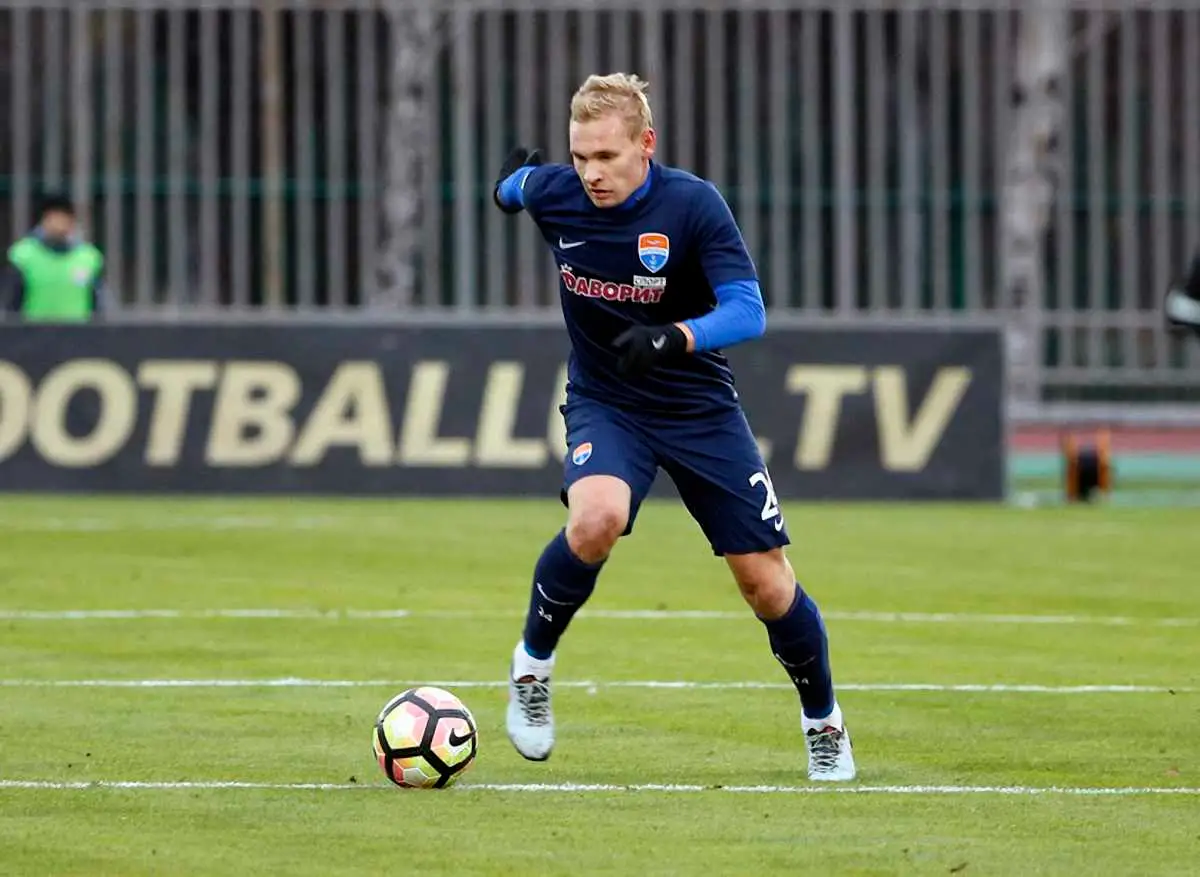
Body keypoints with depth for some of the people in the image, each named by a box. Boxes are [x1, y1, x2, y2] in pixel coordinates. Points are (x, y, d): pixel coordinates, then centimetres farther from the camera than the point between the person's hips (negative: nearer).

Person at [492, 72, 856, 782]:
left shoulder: (693, 204, -21)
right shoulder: (552, 194, -12)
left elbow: (748, 310, -27)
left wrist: (674, 337, -44)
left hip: (699, 406, -1)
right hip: (604, 404, 1)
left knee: (767, 583, 0)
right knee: (596, 518, -33)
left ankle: (823, 722, 25)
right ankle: (533, 665, -10)